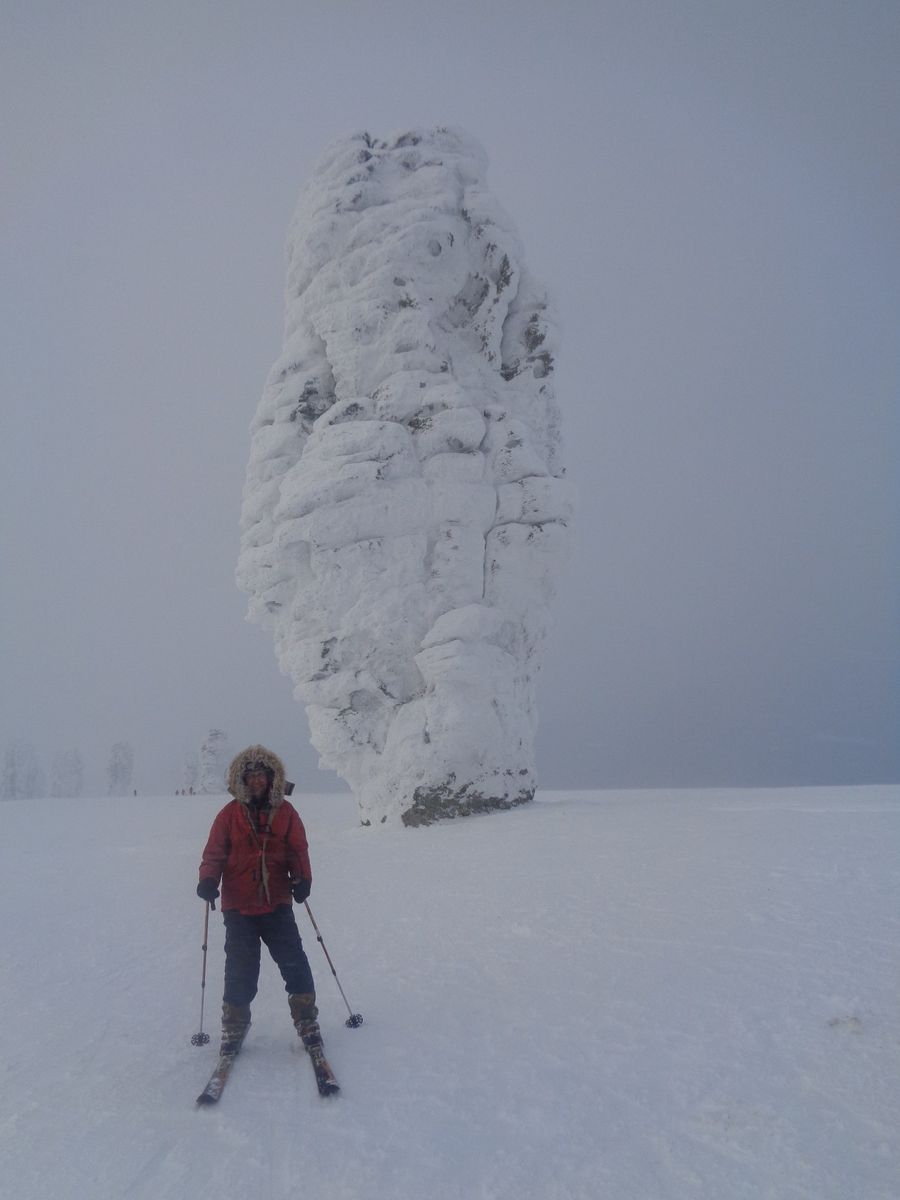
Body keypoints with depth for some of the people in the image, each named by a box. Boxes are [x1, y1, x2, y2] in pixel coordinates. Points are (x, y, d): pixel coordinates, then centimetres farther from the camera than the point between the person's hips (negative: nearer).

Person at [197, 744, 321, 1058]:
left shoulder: (285, 812, 2)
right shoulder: (229, 815, 0)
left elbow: (298, 850, 3)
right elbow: (214, 853, 1)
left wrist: (302, 879, -13)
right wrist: (208, 880, -16)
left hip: (277, 904, 0)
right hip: (238, 906, 0)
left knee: (293, 962, -3)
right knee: (240, 968, 3)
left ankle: (306, 1019, 12)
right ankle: (234, 1026, 21)